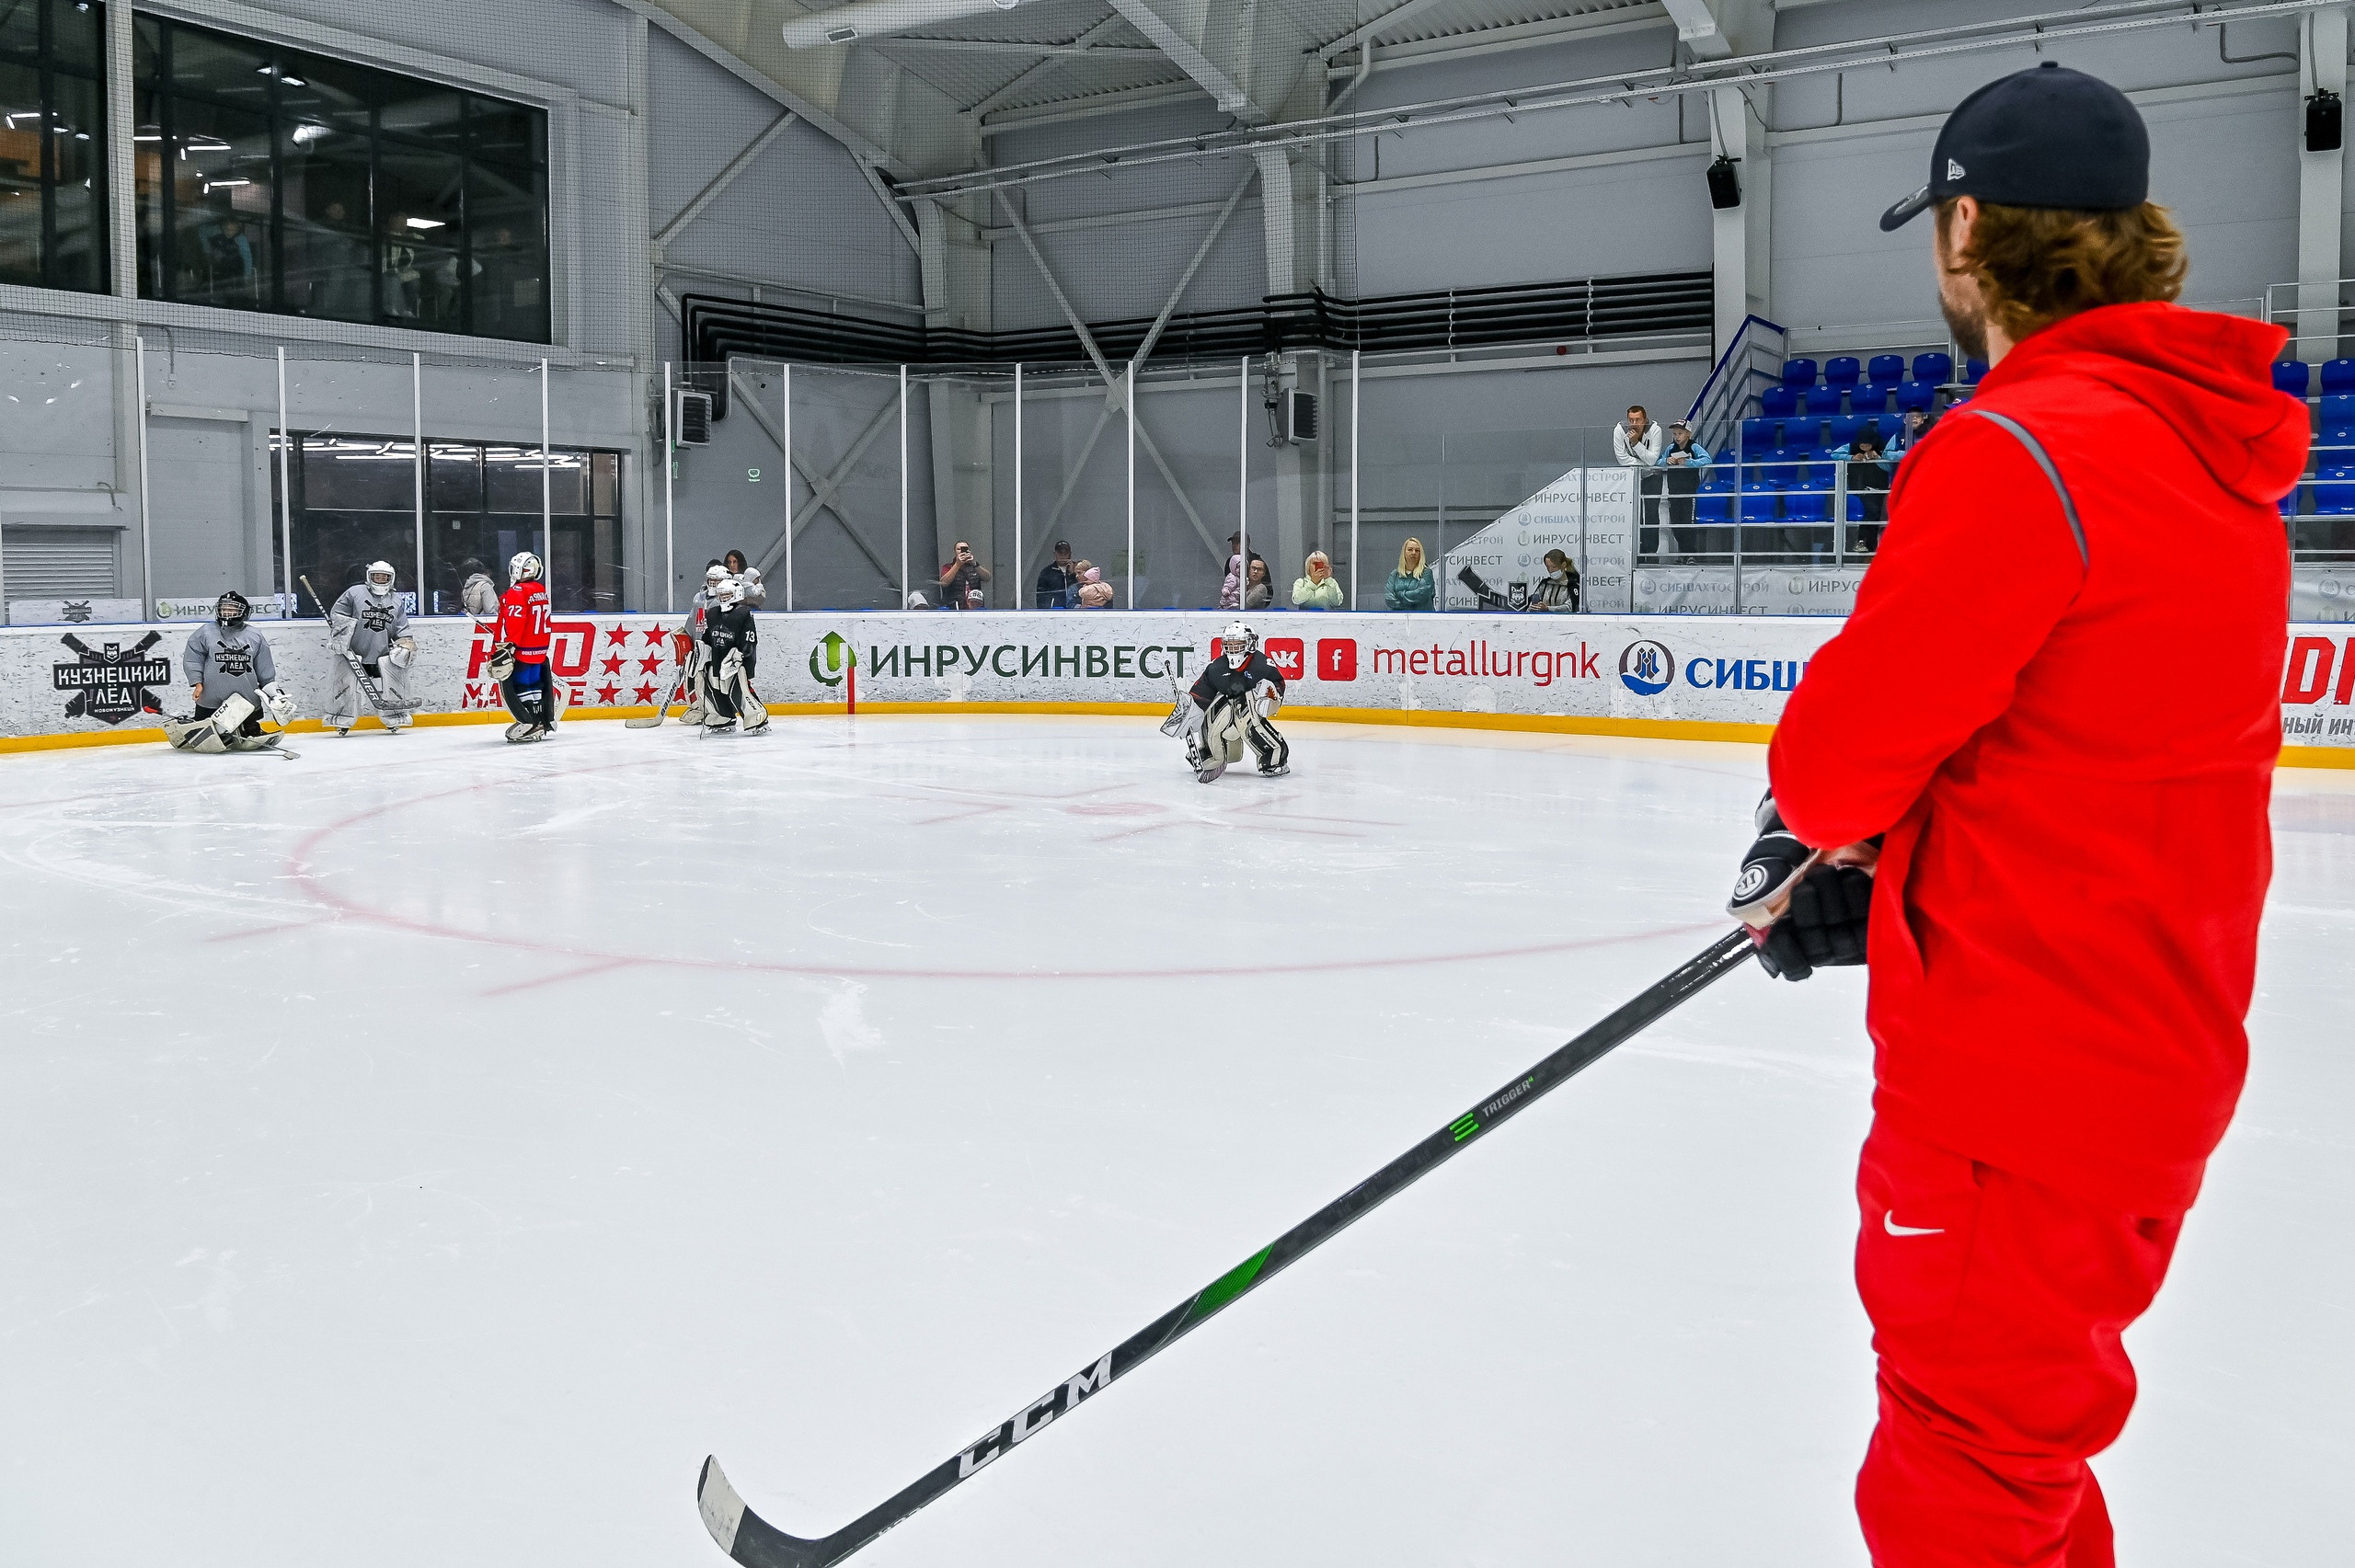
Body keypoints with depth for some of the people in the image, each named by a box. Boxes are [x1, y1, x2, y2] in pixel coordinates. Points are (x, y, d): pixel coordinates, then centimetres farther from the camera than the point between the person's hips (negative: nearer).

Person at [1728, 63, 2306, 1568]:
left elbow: (1841, 748, -17)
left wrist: (1815, 832, 6)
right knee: (2025, 1419, 26)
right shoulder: (2203, 448, 8)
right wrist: (1873, 874, 9)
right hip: (2151, 1035, 9)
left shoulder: (2018, 452, -21)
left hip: (2025, 1073, -9)